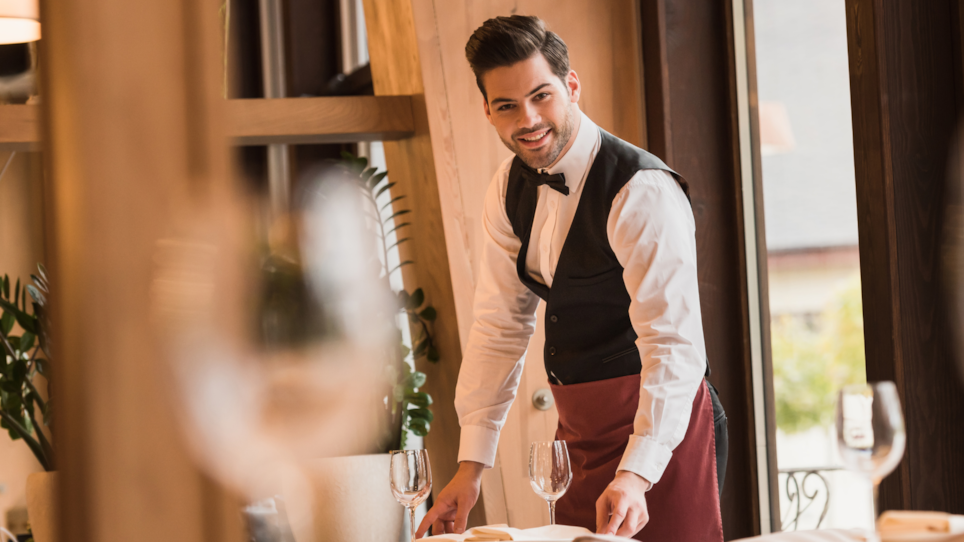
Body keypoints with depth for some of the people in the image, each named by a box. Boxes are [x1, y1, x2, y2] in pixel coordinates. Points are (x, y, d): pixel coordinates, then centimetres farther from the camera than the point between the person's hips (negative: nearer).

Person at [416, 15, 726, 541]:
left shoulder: (644, 192, -20)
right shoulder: (510, 188, 4)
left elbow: (673, 344, -26)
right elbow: (499, 324, 6)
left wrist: (635, 475, -38)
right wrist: (471, 464, -2)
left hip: (657, 423, -7)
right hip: (578, 428, 7)